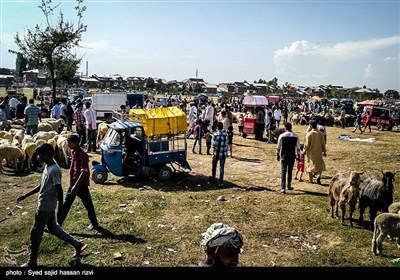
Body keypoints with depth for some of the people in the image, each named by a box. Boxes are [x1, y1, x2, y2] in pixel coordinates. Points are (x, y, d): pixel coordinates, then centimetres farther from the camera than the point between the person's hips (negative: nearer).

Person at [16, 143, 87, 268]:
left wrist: (60, 209, -17)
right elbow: (42, 186, 16)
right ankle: (77, 245, 25)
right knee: (53, 228, 18)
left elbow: (59, 190, -21)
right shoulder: (48, 167, 7)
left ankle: (32, 262, 18)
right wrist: (25, 196, 17)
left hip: (45, 206, -10)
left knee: (35, 233, 3)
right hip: (47, 205, 10)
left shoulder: (54, 170, -23)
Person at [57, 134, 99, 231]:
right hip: (73, 185, 9)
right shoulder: (74, 153, 8)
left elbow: (84, 172, -23)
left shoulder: (82, 155, -19)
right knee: (66, 205, 14)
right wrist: (72, 185, 20)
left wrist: (76, 185, -26)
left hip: (81, 186, -9)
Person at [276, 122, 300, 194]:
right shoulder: (296, 136, -2)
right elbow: (298, 148, 1)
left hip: (284, 156, -2)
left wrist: (278, 155, 11)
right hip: (292, 156, 2)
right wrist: (298, 156, 12)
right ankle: (288, 186, 31)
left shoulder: (282, 136, -6)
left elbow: (278, 147, -1)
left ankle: (283, 188, -13)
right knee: (290, 171, 17)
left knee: (283, 172, -3)